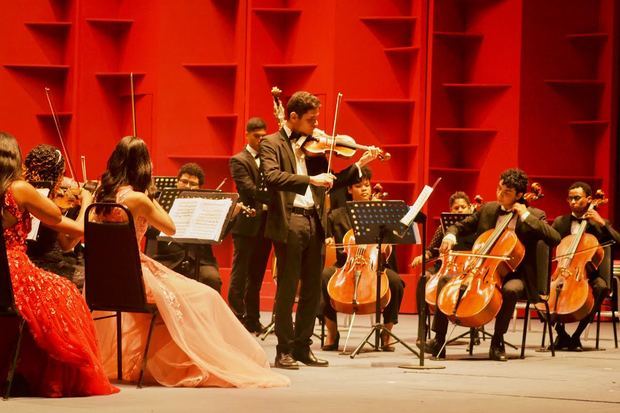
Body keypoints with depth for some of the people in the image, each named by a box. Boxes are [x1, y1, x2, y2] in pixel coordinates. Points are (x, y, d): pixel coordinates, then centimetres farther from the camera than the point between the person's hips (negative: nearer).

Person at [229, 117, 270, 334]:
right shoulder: (239, 161, -3)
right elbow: (250, 189, -16)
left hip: (266, 224, 6)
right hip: (247, 224, -6)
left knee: (256, 275, 11)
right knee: (240, 275, -4)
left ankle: (252, 320, 16)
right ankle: (237, 318, -4)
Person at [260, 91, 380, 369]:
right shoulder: (272, 144, -2)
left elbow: (331, 182, 17)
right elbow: (272, 177, -19)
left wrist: (359, 165, 6)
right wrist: (310, 179, -26)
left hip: (314, 222, 6)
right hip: (288, 223, -6)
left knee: (312, 290, 9)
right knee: (287, 288, -3)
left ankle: (302, 348, 18)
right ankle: (284, 351, 2)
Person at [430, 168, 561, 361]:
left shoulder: (534, 216, -2)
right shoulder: (487, 210, 10)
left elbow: (554, 238, -18)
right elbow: (461, 226, 18)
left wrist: (526, 216, -18)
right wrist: (450, 236, -7)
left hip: (514, 275, -4)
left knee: (510, 290, -39)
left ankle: (497, 343, -22)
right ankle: (439, 340, -14)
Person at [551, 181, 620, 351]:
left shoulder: (600, 224, 9)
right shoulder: (560, 222, 15)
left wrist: (602, 223, -13)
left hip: (589, 274, -2)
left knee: (601, 286, -35)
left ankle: (576, 336, -24)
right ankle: (561, 333, -11)